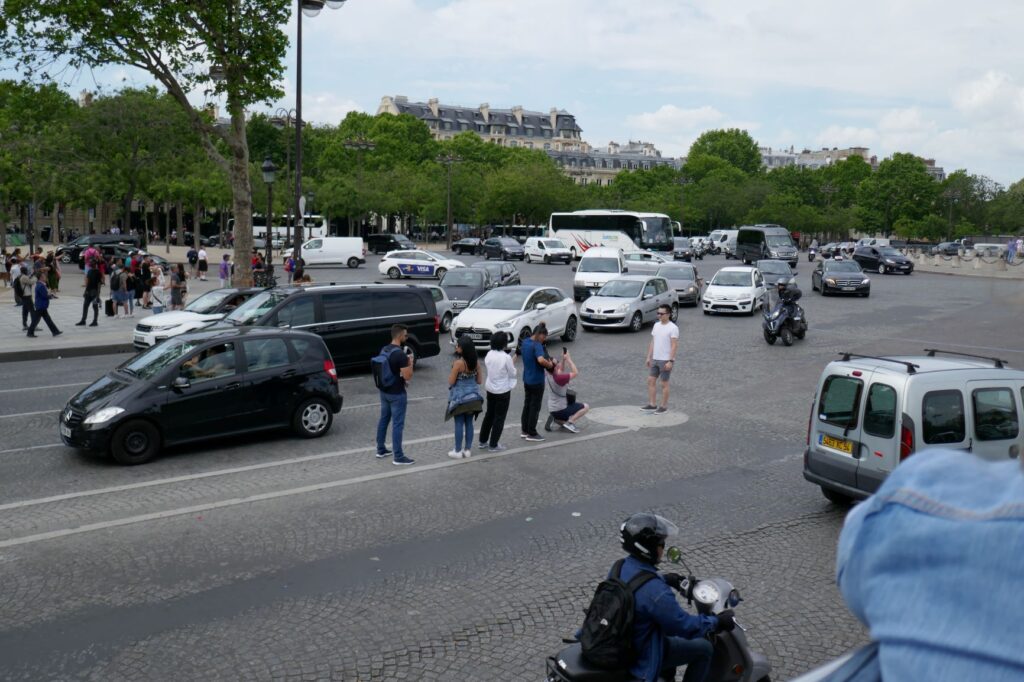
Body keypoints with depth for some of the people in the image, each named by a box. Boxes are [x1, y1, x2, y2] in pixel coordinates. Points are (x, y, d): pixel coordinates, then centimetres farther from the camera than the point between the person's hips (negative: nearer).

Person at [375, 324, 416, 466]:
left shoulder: (383, 350, 5)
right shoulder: (400, 354, -23)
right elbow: (408, 376, -22)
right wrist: (410, 362, -7)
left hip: (384, 391, 9)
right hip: (397, 394, -9)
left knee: (383, 420, 18)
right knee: (397, 424, -3)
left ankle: (380, 450, 29)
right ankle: (398, 457, 2)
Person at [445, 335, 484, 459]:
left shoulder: (458, 363, -19)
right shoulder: (476, 362, -1)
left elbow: (451, 382, -13)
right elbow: (479, 381, 4)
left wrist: (451, 372, 4)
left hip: (460, 397, -5)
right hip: (473, 396, 5)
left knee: (459, 424, 3)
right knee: (469, 423, 12)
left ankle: (458, 451, 9)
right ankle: (468, 450, 18)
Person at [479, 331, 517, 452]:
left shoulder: (489, 354, -4)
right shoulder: (506, 357, -21)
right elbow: (512, 374, -12)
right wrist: (513, 362, 4)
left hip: (490, 389, 6)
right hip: (503, 391, -6)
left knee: (489, 415, 20)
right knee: (499, 418, 6)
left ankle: (483, 440, 30)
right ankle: (493, 445, 11)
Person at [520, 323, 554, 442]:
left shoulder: (525, 342, 3)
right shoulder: (537, 345, -23)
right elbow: (541, 360, -41)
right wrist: (549, 364, -20)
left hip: (526, 379, 8)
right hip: (537, 381, -8)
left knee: (527, 405, 18)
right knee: (535, 407, 3)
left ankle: (525, 431, 26)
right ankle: (532, 434, 11)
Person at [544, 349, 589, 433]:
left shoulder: (548, 375, -5)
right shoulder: (558, 378, -30)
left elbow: (561, 370, 14)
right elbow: (575, 373, -22)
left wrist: (564, 359, -2)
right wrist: (568, 359, -19)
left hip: (552, 408, 8)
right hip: (560, 410, -8)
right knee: (586, 407, 0)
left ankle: (556, 419, 7)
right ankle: (569, 423, -8)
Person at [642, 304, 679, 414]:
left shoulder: (673, 328, -13)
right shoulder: (656, 325, 10)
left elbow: (674, 345, -17)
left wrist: (670, 361, -21)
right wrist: (649, 357, 12)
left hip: (666, 361, -7)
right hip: (655, 359, 7)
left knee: (664, 384, 1)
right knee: (651, 381, 7)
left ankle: (663, 407, 11)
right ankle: (652, 405, 16)